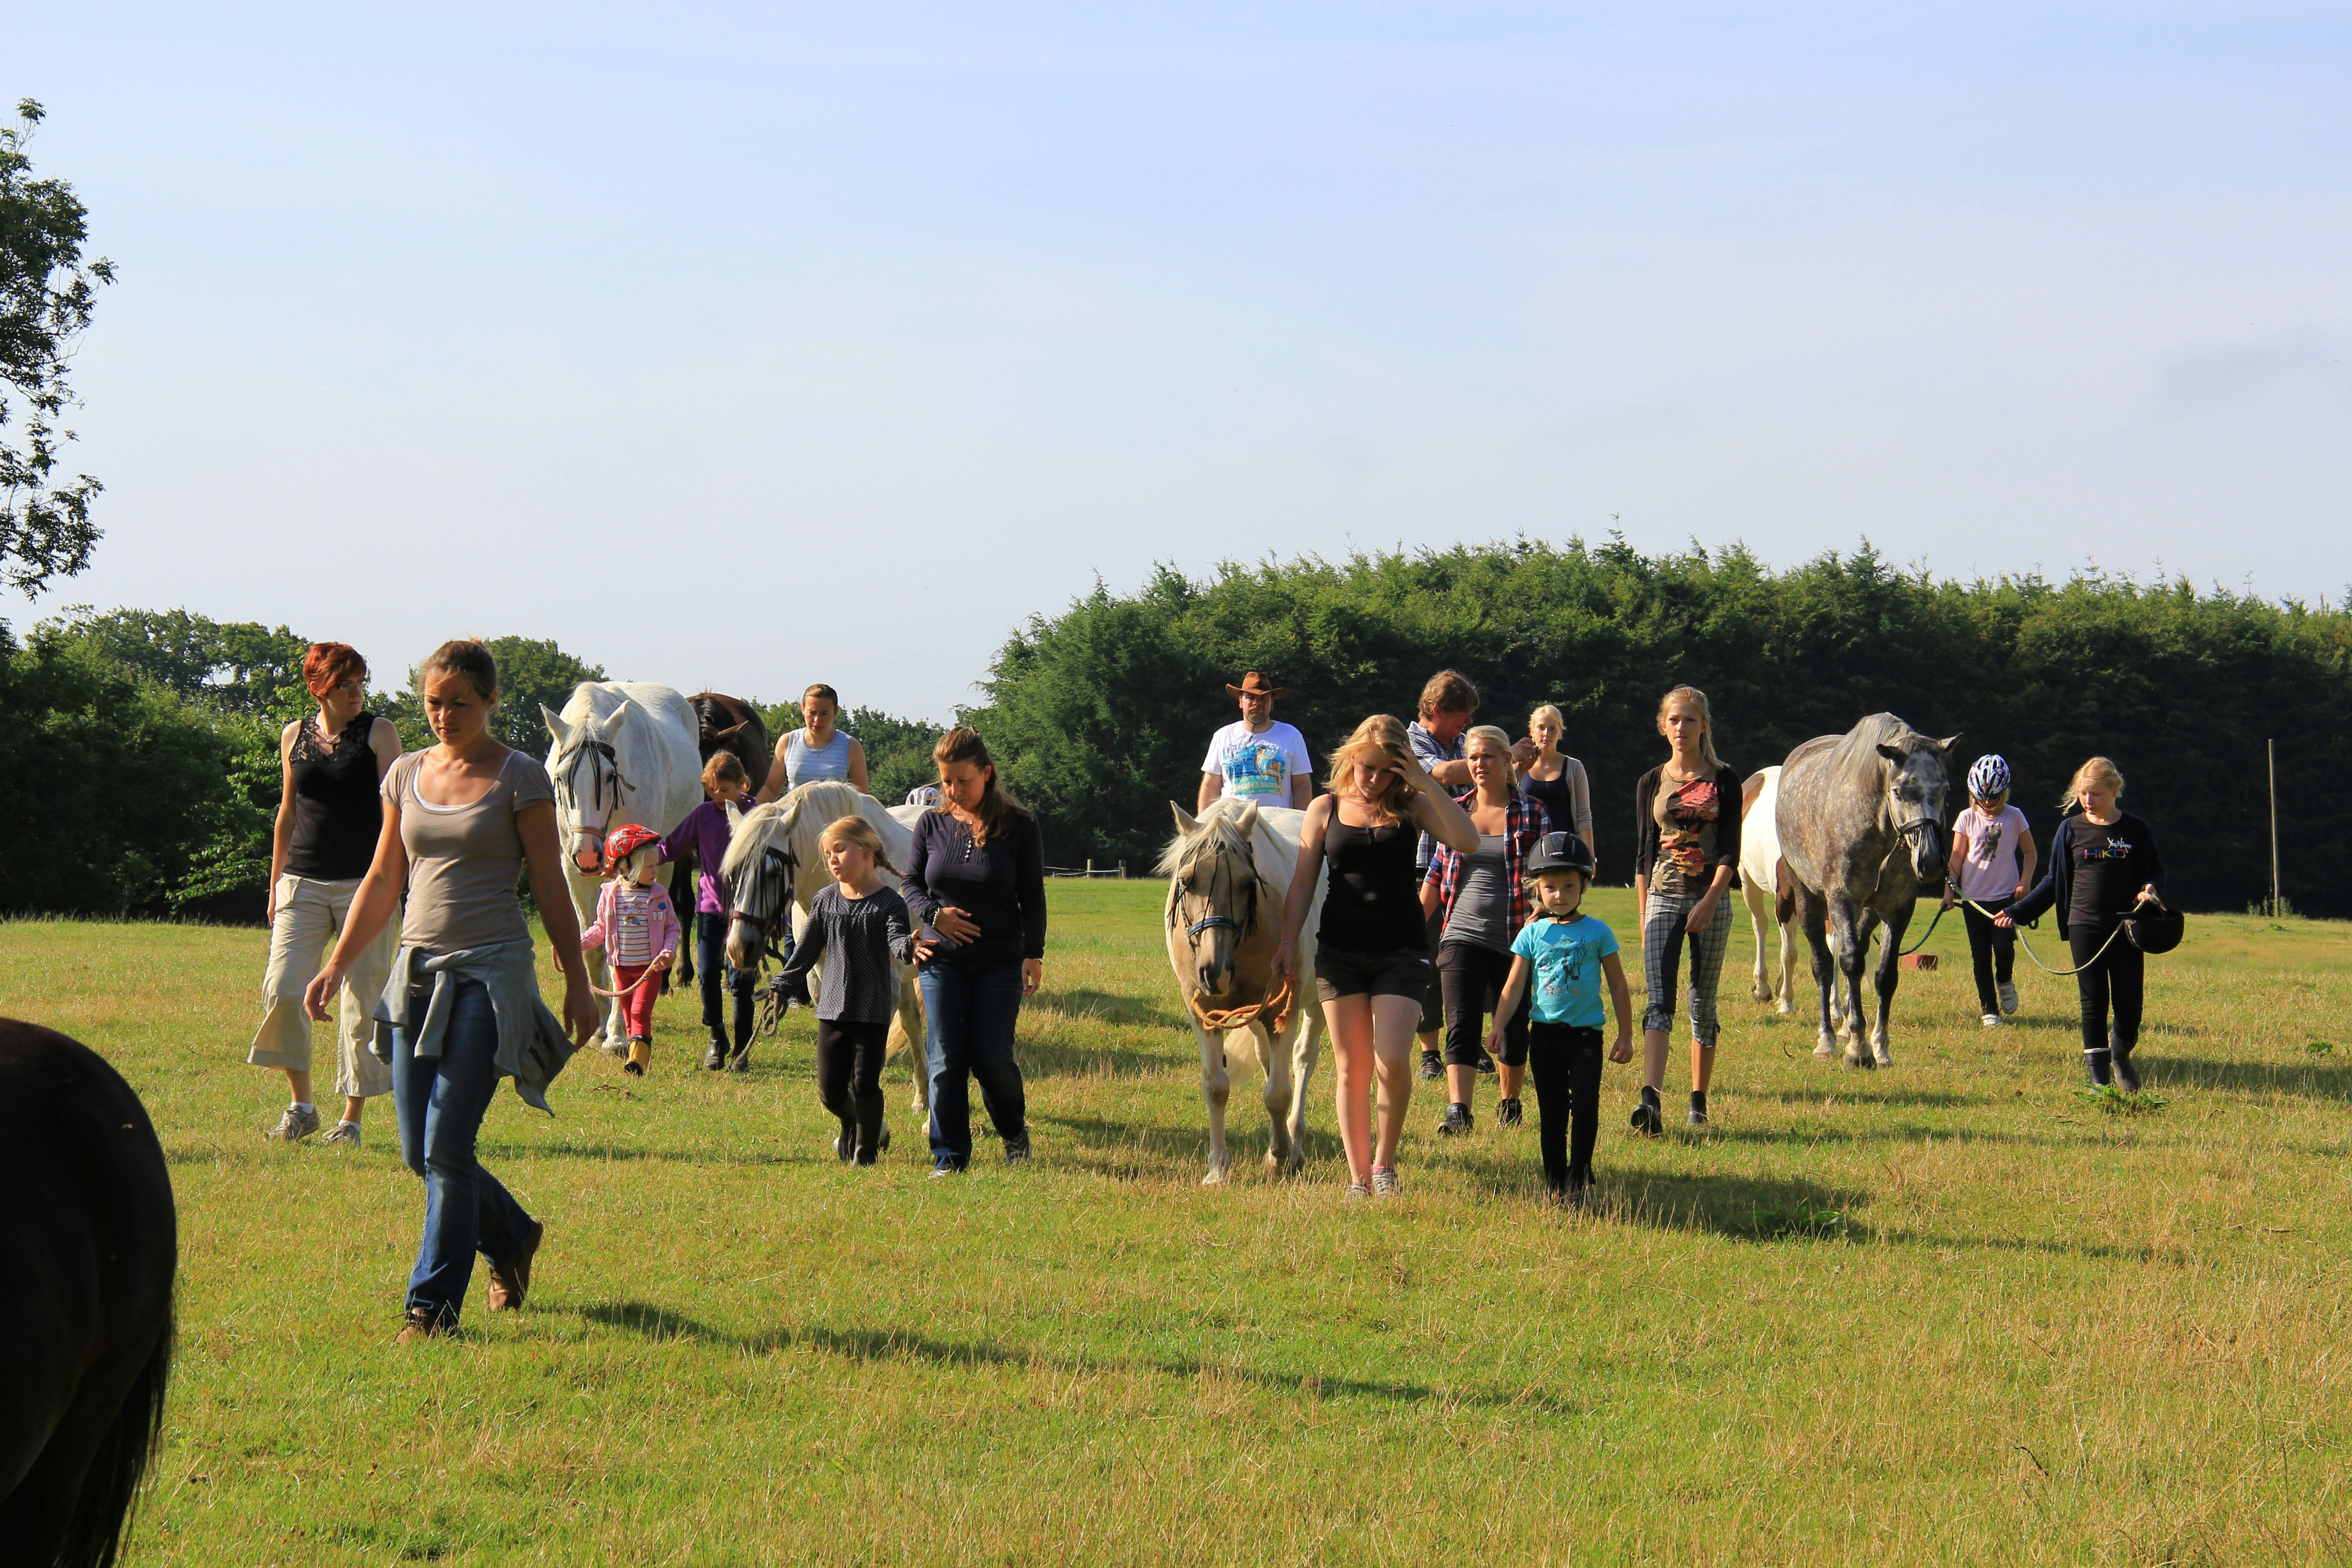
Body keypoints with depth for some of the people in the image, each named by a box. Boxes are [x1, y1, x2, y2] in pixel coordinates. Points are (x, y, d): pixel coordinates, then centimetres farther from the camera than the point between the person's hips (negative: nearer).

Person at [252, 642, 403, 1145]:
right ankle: (302, 1105, 6)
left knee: (363, 1002, -2)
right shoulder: (295, 737, 10)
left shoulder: (379, 733, 1)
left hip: (363, 882, -3)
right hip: (303, 883, 3)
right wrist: (275, 886, 17)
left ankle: (352, 1119, 7)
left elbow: (393, 813, 0)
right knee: (282, 990, -10)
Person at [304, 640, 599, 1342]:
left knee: (447, 1146, -10)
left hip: (491, 973, -5)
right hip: (419, 968, 5)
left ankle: (433, 1303, -2)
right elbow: (383, 881, 16)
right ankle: (511, 1237, 32)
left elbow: (550, 889, 0)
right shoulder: (406, 775, 10)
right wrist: (336, 965, 9)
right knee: (419, 1152, 7)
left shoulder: (520, 778, -3)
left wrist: (579, 986, 1)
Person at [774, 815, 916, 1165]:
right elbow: (808, 949, 13)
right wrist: (785, 986, 13)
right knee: (830, 1089, 6)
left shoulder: (889, 903, -8)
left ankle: (866, 1150, 14)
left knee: (865, 1084, -2)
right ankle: (853, 1127, 35)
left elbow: (897, 939, -23)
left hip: (873, 1010, -4)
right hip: (833, 1007, 4)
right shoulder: (825, 901, 5)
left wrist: (908, 946, -46)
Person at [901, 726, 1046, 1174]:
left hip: (1001, 961, -2)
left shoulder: (1020, 825, -4)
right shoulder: (931, 824, 2)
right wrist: (934, 914, -10)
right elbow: (910, 882, 10)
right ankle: (950, 1155, 8)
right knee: (944, 1061, -2)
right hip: (942, 959, 2)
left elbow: (1032, 894, -2)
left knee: (992, 1059, -3)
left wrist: (1034, 953, -10)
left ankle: (1014, 1131, 25)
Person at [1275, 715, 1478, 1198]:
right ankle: (1358, 1177, 11)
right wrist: (1288, 941, -4)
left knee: (1392, 1062, -14)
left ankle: (1385, 1163, 7)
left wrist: (1429, 785, -15)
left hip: (1401, 953, -1)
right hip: (1339, 953, 1)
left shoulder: (1412, 806, 2)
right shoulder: (1325, 810, 5)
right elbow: (1302, 883, 6)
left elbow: (1467, 842, -12)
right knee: (1351, 1069, 4)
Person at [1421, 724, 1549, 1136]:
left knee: (1514, 1027, 10)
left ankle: (1509, 1103, 29)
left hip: (1514, 940, -1)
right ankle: (1457, 1111, -22)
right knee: (1462, 1025, -13)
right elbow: (1437, 874, 14)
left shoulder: (1531, 815, 1)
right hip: (1462, 935, 1)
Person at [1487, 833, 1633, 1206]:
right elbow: (1514, 986, 6)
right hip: (1545, 1033, 2)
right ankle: (1555, 1179, 15)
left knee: (1585, 1105, -13)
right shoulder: (1533, 934, 3)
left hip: (1586, 1033, -2)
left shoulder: (1597, 933, 1)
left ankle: (1579, 1178, -4)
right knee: (1551, 1112, 6)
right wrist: (1498, 1028, -4)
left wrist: (1626, 1035, 5)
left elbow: (1618, 986, 6)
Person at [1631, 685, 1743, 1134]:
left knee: (1703, 1004, 6)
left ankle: (1699, 1100, 18)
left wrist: (1709, 902, -16)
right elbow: (1643, 854, 11)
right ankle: (1650, 1101, -28)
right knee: (1659, 1003, -13)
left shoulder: (1723, 781, 2)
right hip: (1663, 898, 1)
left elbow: (1731, 851, -4)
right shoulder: (1652, 783, 8)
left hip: (1710, 898, -1)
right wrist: (1643, 916, 7)